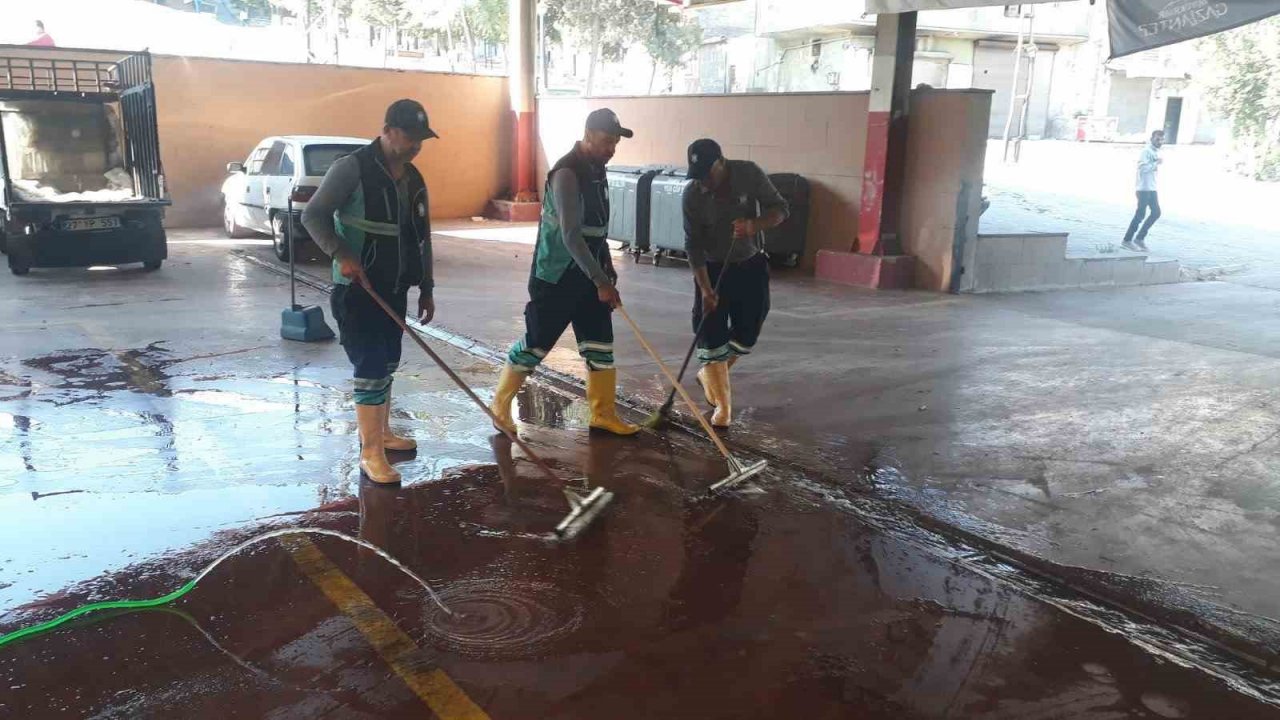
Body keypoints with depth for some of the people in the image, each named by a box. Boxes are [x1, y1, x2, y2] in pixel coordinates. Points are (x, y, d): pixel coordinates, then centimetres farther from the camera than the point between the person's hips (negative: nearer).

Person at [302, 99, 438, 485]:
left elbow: (421, 237, 15)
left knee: (386, 364, 16)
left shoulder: (414, 180, 10)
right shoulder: (352, 168, -13)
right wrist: (342, 254, -26)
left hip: (394, 288, 7)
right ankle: (370, 452, -2)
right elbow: (313, 215, -12)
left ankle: (382, 432, 31)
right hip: (356, 288, -7)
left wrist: (426, 288, 15)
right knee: (370, 367, -8)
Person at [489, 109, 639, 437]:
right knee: (535, 344, 1)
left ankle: (603, 413, 17)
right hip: (555, 277, -8)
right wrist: (602, 281, -26)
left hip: (587, 275, 8)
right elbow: (570, 235, -26)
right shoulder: (567, 173, -20)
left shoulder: (597, 169, 9)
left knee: (600, 344, 8)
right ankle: (500, 404, 19)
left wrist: (607, 269, 17)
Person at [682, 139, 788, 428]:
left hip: (750, 266, 2)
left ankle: (709, 375, 30)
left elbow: (780, 209, -12)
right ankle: (723, 404, 5)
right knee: (711, 335, -6)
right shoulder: (692, 193, -18)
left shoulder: (749, 173, -16)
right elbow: (693, 245, -16)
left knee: (746, 334, 4)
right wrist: (705, 289, -21)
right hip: (712, 268, -1)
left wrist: (755, 225, -33)